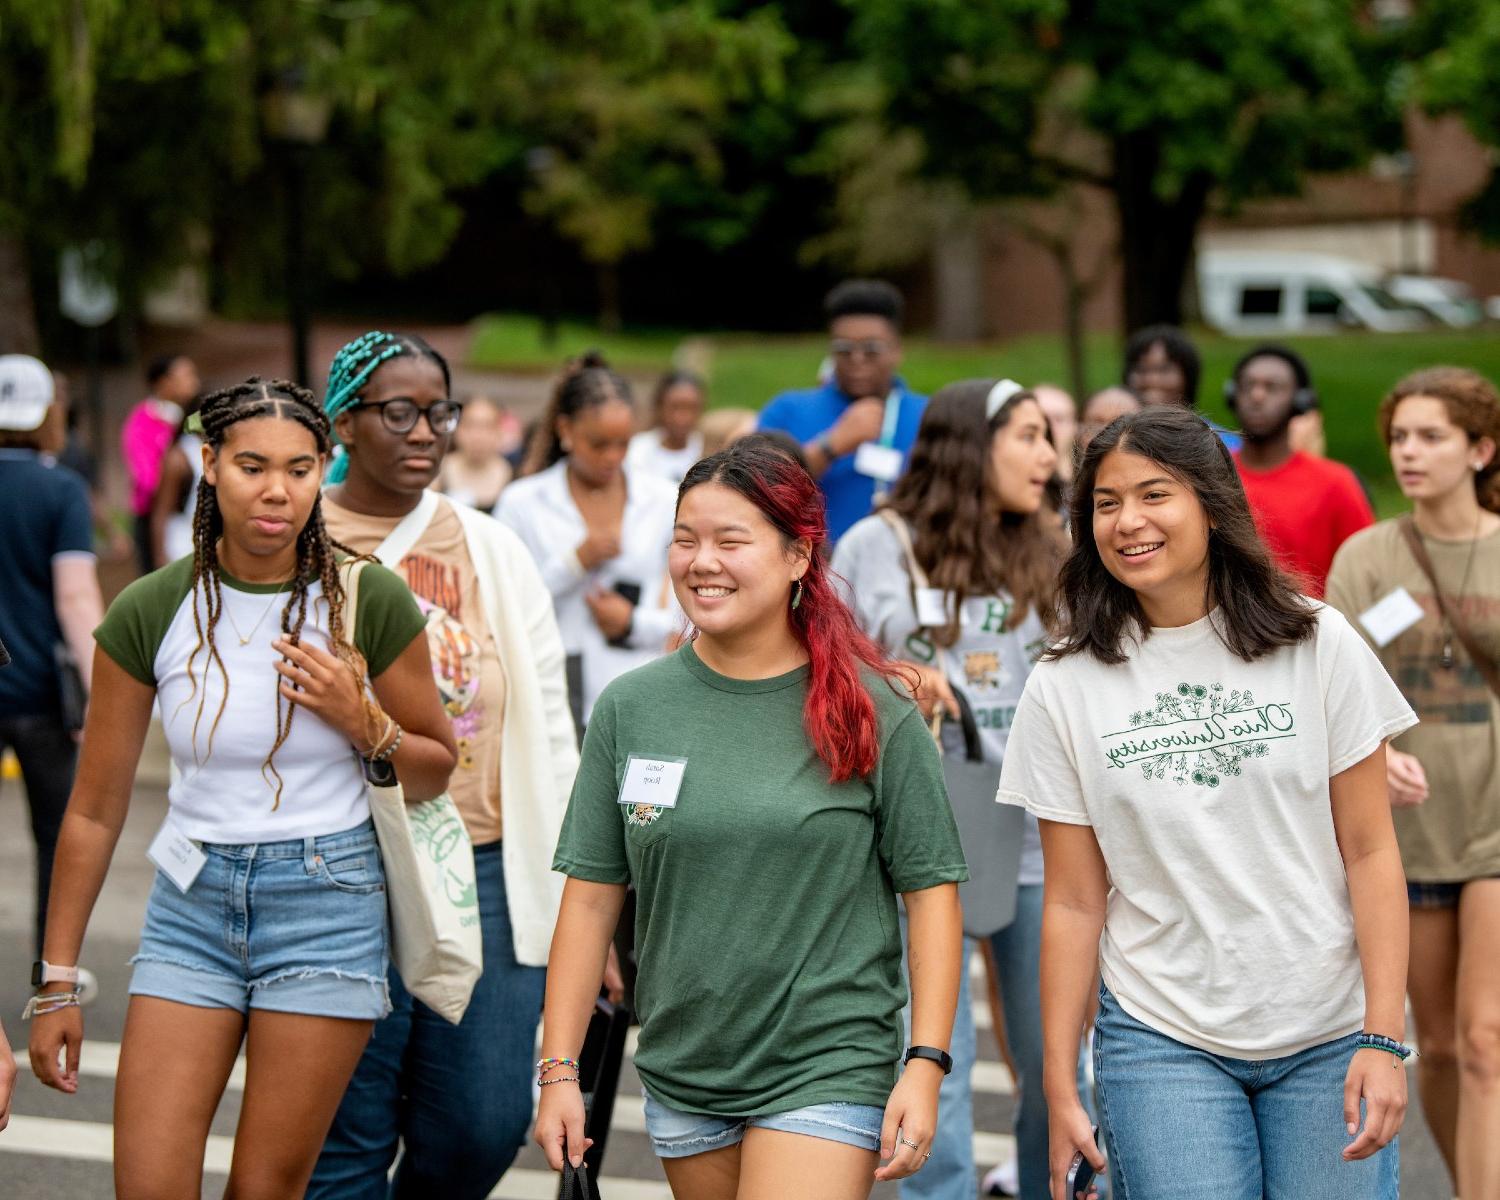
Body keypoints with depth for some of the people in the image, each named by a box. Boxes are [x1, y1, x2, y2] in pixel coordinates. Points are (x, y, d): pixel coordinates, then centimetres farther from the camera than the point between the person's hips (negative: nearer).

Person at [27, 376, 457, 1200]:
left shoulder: (369, 601, -6)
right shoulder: (149, 612, -5)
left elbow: (434, 774, 7)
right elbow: (95, 809, 3)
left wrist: (363, 722, -14)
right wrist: (58, 982, 4)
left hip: (325, 901, -1)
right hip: (192, 908, 1)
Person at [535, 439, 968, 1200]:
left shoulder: (870, 710, -5)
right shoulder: (632, 708, 3)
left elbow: (932, 890, -2)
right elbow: (591, 896, 5)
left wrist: (925, 1067, -9)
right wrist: (558, 1071, 1)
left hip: (828, 1072, -4)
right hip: (681, 1079, 4)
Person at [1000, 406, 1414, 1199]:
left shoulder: (1317, 646, -1)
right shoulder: (1063, 688, 0)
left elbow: (1370, 852, -1)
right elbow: (1073, 903, 1)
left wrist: (1383, 1038, -8)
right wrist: (1060, 1089, -1)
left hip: (1328, 1036, 0)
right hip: (1163, 1043, 0)